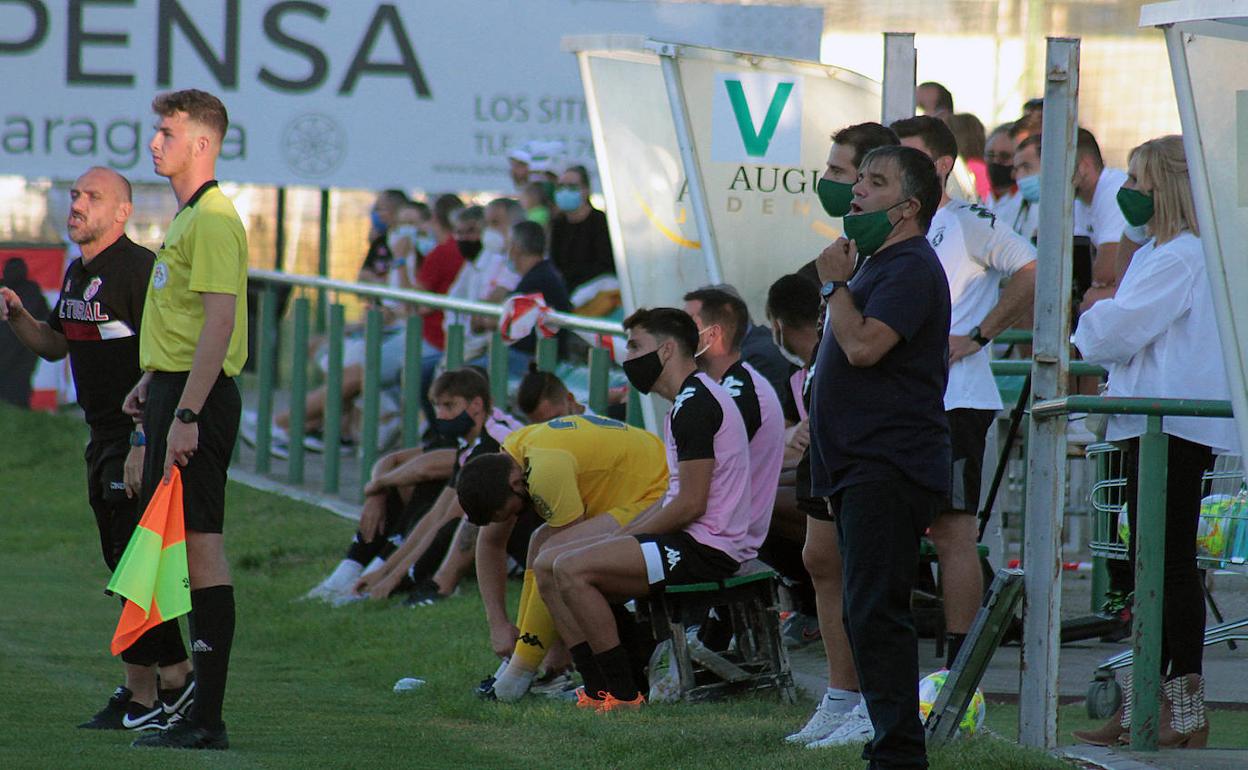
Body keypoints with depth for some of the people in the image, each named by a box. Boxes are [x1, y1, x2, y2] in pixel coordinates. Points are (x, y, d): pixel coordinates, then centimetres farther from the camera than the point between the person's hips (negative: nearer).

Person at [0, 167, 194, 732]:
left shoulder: (139, 270, -15)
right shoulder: (77, 274, 14)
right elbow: (54, 345, 27)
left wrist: (143, 444, -24)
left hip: (143, 434, -9)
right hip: (104, 438, 9)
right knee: (123, 561, 11)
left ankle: (143, 696, -3)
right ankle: (174, 678, 18)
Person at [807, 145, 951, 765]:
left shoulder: (911, 268, -12)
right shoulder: (877, 265, 22)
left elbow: (864, 346, -25)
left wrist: (834, 284, -9)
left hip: (889, 472, -11)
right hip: (861, 469, 11)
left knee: (875, 612, -16)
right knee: (867, 613, 12)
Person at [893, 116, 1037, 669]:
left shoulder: (968, 224, -6)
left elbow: (1032, 274, -14)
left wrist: (975, 337, -14)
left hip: (953, 402, -9)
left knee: (953, 534, -8)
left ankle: (959, 667, -6)